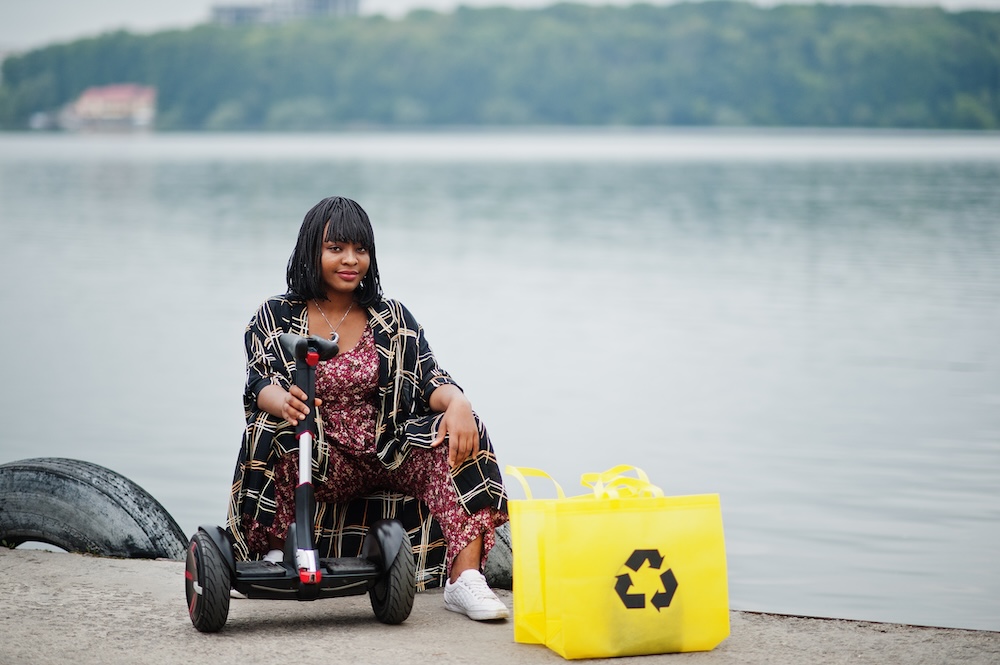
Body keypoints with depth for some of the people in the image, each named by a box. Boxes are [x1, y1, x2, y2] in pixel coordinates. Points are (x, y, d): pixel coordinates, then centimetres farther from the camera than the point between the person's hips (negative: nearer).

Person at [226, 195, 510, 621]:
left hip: (385, 458, 2)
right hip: (319, 465, -2)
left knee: (457, 434, -26)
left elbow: (429, 379, 0)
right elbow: (259, 384, -9)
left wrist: (457, 403, -25)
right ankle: (275, 558, -21)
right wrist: (282, 401, -36)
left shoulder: (393, 318, 12)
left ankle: (464, 579, -37)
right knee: (274, 431, -35)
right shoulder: (275, 317, 6)